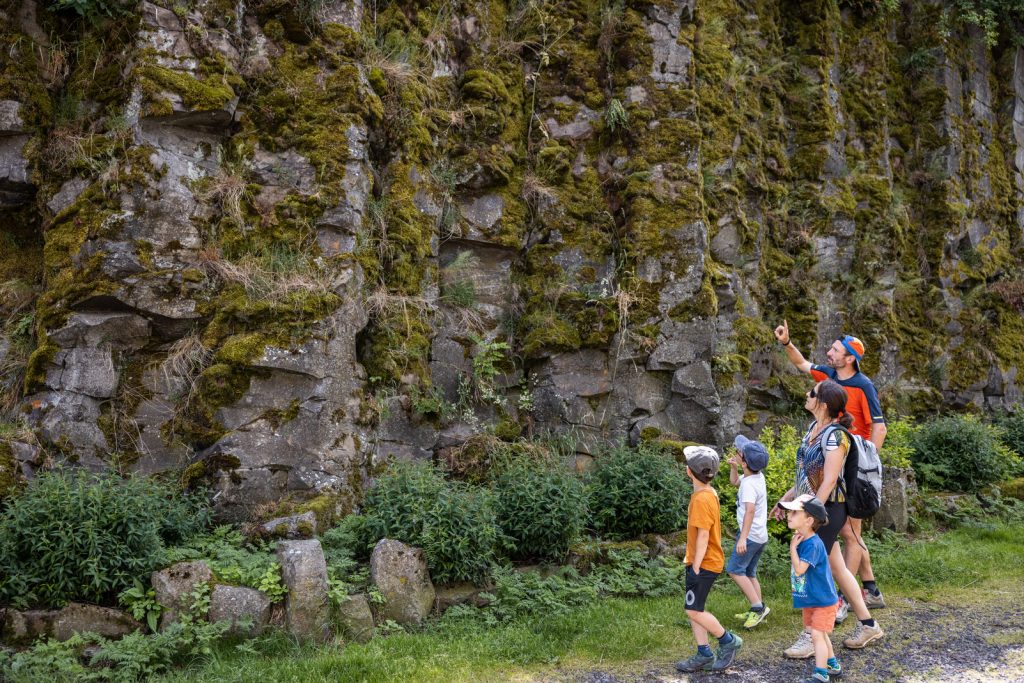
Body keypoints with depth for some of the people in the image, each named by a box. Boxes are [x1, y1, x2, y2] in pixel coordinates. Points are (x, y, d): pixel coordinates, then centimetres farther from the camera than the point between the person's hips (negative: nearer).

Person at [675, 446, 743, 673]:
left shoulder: (702, 499, -22)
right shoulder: (708, 493, 8)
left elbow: (703, 536, -22)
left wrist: (696, 567, -17)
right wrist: (690, 560, 20)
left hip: (704, 564, -10)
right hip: (698, 561, 10)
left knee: (693, 610, -4)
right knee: (694, 609, 11)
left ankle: (728, 641, 11)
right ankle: (704, 654, 18)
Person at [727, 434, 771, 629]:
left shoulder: (749, 484, -23)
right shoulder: (757, 476, 7)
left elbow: (750, 510, -34)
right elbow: (734, 481, 26)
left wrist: (743, 538, -40)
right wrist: (733, 467, 6)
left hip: (751, 534, -10)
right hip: (761, 535, 10)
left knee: (734, 569, -8)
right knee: (749, 573, 15)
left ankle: (758, 606, -10)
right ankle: (757, 611, 18)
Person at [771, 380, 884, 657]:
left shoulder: (834, 436, -19)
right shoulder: (813, 428, 8)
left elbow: (829, 481, -22)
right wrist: (787, 498, 20)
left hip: (827, 508, -9)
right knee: (837, 568, 15)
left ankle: (811, 636, 8)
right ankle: (867, 625, 26)